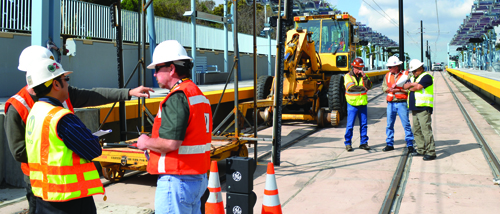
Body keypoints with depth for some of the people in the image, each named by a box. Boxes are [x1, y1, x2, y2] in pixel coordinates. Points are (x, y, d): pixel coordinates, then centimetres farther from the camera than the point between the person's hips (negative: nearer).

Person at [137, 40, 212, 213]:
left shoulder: (177, 97, -17)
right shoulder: (199, 95, 13)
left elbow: (170, 143, -25)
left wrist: (146, 143, -6)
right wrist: (154, 143, 18)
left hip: (177, 180, -10)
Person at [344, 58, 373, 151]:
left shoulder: (363, 75, 11)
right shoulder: (348, 76, -1)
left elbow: (368, 86, -3)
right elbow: (351, 87, -17)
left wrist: (364, 76, -12)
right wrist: (363, 88, -13)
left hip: (363, 104, 4)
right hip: (352, 104, -4)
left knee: (364, 124, 7)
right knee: (350, 125, -3)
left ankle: (363, 142, 17)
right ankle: (348, 143, 7)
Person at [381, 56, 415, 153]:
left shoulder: (406, 75, -4)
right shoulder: (387, 75, 11)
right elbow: (383, 87, 7)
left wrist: (399, 90, -17)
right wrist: (390, 89, -11)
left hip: (402, 102, -4)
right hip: (391, 103, 4)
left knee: (406, 124, -3)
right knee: (389, 125, 8)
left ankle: (410, 145, 5)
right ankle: (389, 144, 19)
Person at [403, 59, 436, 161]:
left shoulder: (426, 77, -5)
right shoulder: (413, 78, 22)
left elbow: (418, 87, -17)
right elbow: (405, 86, 9)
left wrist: (411, 88, 2)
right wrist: (412, 84, -9)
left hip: (423, 108, -9)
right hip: (415, 108, 9)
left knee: (426, 130, -11)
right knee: (416, 130, 11)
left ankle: (431, 152, -8)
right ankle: (421, 150, 21)